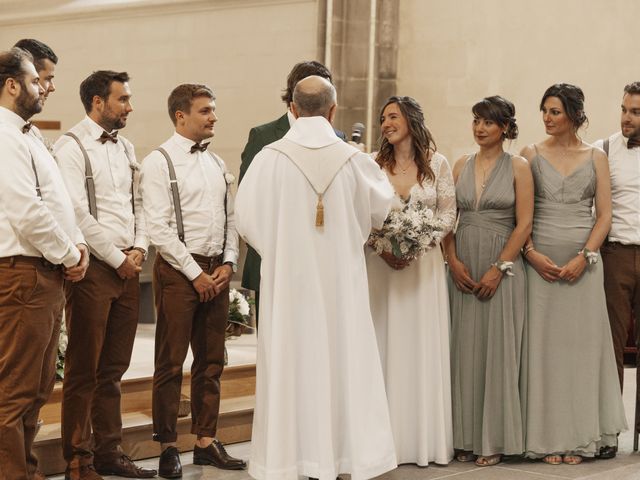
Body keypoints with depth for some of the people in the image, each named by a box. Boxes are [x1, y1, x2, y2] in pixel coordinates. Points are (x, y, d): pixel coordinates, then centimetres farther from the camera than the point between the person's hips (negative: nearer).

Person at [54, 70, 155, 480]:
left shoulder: (125, 147, 15)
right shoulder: (72, 147, -8)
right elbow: (78, 215, -14)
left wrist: (139, 248, 1)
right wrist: (118, 259, -11)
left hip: (127, 267, 7)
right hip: (93, 268, -7)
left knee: (113, 368, 12)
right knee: (83, 370, -1)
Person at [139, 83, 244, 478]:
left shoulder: (218, 164, 13)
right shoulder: (160, 162, -7)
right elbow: (158, 228, -13)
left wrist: (228, 263, 0)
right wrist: (195, 273, -13)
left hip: (217, 270, 7)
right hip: (178, 269, -7)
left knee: (212, 360, 11)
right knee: (171, 363, 0)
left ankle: (206, 442, 19)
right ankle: (168, 448, 8)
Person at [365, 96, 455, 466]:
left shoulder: (437, 164, 3)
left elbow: (447, 214, 3)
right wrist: (382, 247, -12)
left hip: (424, 264, 0)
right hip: (381, 264, 1)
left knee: (423, 348, 1)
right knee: (385, 347, 1)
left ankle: (426, 438, 8)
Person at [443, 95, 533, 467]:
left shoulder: (518, 167, -2)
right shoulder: (462, 166, 10)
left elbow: (524, 224, -7)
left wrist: (498, 269, -13)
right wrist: (454, 261, -5)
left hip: (503, 269, -4)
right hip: (464, 270, 4)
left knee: (498, 350, -1)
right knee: (465, 350, 4)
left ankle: (495, 439, 7)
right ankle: (467, 437, 12)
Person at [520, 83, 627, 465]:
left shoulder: (596, 158, 7)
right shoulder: (532, 154, 6)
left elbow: (604, 215, 2)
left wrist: (584, 258, -10)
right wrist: (531, 254, -11)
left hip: (583, 264, 0)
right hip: (540, 260, 0)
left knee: (581, 343, 1)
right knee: (543, 344, -1)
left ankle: (578, 437, 9)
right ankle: (547, 437, 5)